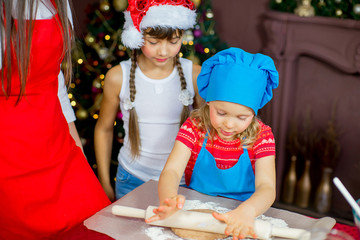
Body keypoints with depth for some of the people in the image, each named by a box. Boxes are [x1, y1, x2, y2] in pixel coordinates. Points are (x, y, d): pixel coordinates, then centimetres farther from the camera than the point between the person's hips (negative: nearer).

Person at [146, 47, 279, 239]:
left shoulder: (261, 135, -8)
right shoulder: (194, 128, -7)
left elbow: (266, 187, -20)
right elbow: (172, 170, -19)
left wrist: (247, 210, -43)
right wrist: (168, 200, -42)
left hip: (240, 223, 1)